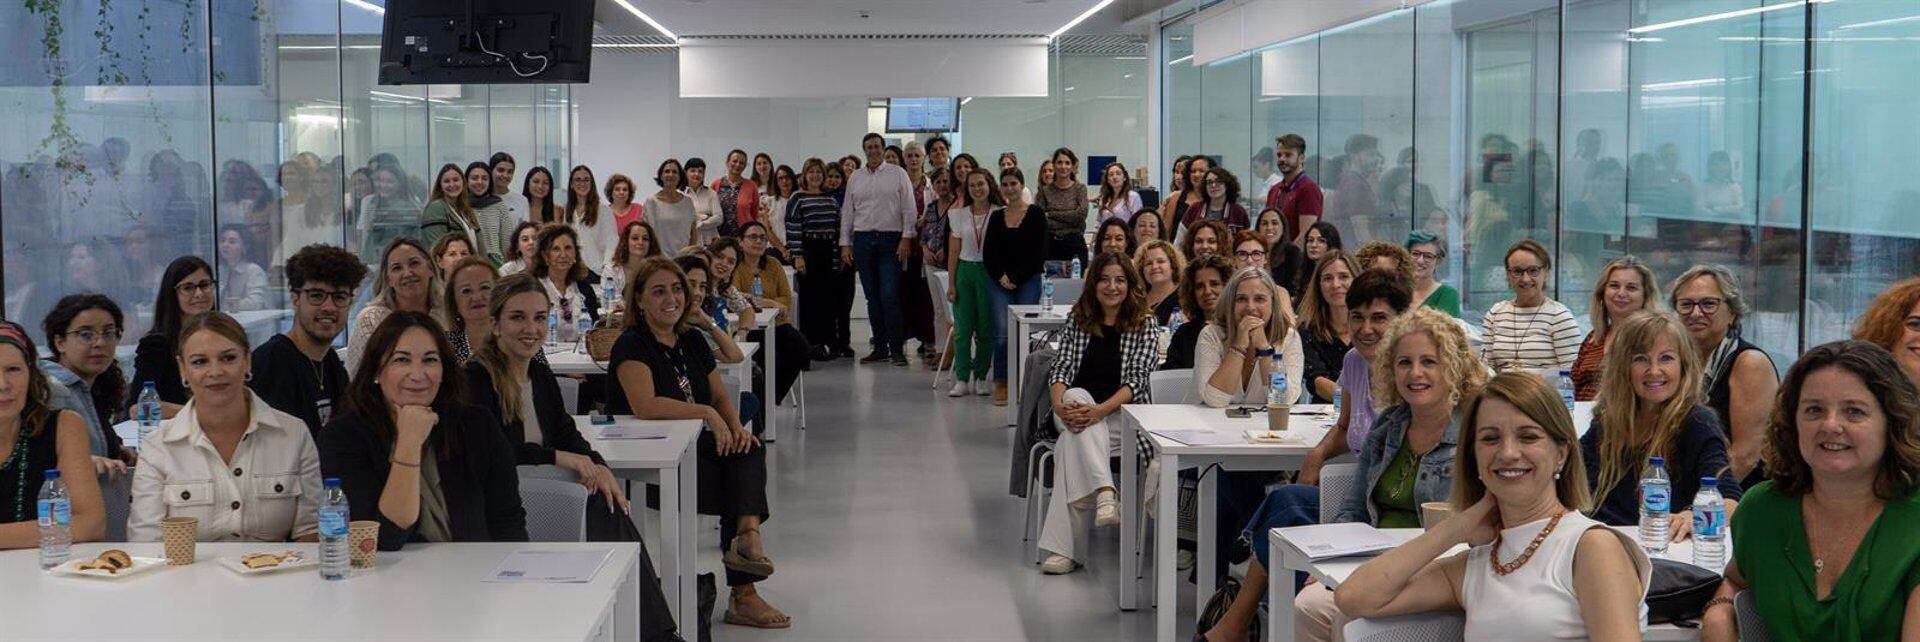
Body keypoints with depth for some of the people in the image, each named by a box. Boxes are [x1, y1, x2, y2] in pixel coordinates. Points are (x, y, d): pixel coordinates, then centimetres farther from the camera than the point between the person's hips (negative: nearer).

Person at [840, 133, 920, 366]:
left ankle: (896, 349, -4)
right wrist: (845, 243, 8)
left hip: (890, 239, -4)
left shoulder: (897, 174, 3)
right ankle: (879, 348, 13)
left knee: (890, 297, -10)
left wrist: (906, 238, -9)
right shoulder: (855, 177, 12)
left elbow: (909, 209, 0)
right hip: (863, 240, 4)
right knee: (872, 298, 7)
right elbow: (847, 212, 14)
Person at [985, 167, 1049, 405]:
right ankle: (1001, 383, -3)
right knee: (1002, 332, -11)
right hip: (1000, 281, 2)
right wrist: (1001, 276, -6)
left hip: (1028, 281, -2)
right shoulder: (996, 217, 13)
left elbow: (1040, 252, -3)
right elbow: (988, 253, 10)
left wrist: (1016, 278, -7)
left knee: (1024, 332, -8)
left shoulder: (1036, 214, 2)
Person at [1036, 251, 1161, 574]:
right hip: (1078, 404, 3)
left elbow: (1137, 379, -10)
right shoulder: (1078, 318, 10)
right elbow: (1061, 368, 2)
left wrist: (1100, 411, -28)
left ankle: (1062, 547, -36)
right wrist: (1060, 405, -21)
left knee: (1072, 442, -33)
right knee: (1077, 395, -34)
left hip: (1124, 416, -3)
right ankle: (1105, 493, -47)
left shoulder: (1145, 325, 1)